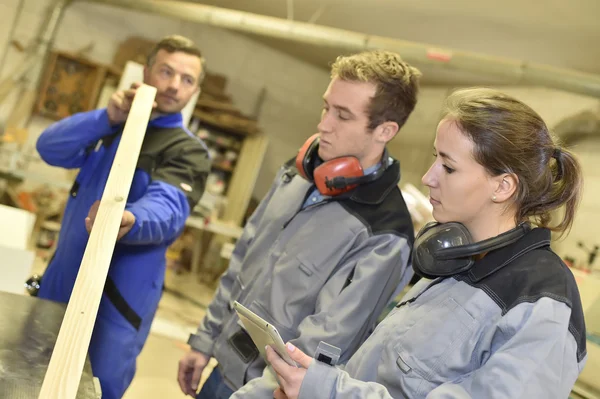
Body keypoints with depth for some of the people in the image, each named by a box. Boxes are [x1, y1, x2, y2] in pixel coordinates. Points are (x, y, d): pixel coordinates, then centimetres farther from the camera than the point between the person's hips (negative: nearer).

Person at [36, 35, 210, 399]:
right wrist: (107, 117, -19)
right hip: (61, 281, 5)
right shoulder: (111, 126, 11)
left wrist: (128, 221, -50)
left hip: (119, 299, -5)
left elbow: (167, 209, -27)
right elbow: (50, 148, -4)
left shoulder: (190, 151, -7)